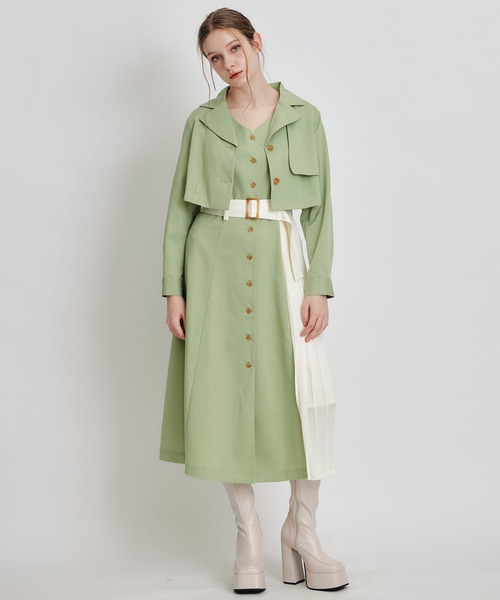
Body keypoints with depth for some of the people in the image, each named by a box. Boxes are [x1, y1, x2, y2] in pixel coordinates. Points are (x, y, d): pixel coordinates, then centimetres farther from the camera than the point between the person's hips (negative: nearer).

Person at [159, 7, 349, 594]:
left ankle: (302, 531, 9)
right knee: (228, 394, 0)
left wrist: (318, 286, -4)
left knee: (309, 395, -9)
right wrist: (173, 288, -2)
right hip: (216, 263, 0)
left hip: (282, 261, 0)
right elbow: (179, 207, 7)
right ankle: (247, 534, 14)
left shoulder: (303, 117, 8)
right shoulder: (202, 122, 8)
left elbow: (321, 208, 5)